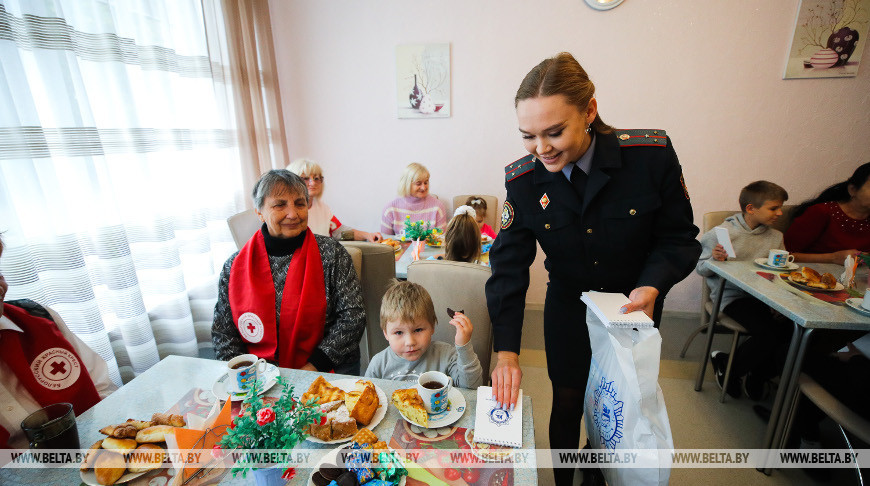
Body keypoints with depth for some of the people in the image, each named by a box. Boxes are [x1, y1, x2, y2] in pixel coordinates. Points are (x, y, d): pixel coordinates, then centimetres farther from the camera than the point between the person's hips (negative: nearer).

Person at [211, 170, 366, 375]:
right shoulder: (235, 266, 2)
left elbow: (353, 317, -8)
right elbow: (223, 334, 7)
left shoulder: (331, 253, -6)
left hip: (328, 369, -2)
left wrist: (314, 366, -14)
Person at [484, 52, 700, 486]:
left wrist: (651, 287, -28)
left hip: (633, 306, 1)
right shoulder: (522, 180, -19)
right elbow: (509, 265, -17)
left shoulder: (653, 154, -22)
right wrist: (506, 350, -23)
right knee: (567, 404, 12)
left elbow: (679, 238, -9)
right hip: (568, 307, 0)